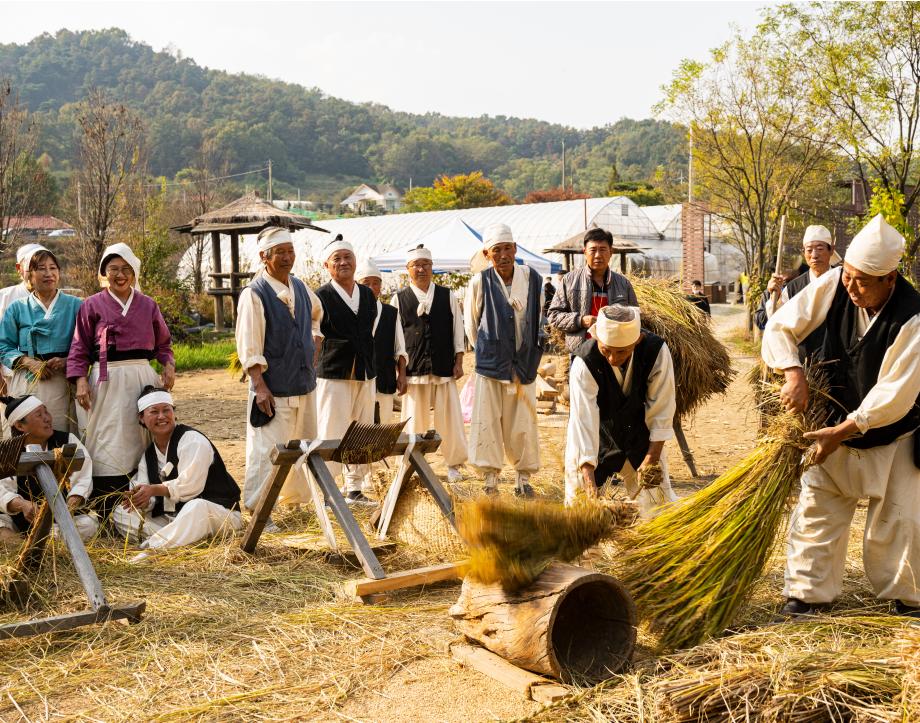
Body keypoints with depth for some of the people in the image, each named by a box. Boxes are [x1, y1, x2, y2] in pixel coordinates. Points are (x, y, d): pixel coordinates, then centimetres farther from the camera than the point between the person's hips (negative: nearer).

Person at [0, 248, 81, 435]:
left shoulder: (74, 305, 7)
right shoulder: (18, 308, 10)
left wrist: (66, 361, -13)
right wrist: (29, 362, -8)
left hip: (63, 382, -1)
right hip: (27, 382, 1)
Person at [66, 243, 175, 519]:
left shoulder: (148, 305, 11)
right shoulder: (92, 305, 4)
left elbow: (163, 342, 17)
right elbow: (79, 348, 3)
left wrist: (169, 365, -1)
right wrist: (80, 380, -10)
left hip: (143, 378, 3)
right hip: (107, 380, -3)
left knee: (143, 442, 5)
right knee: (109, 448, -3)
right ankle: (106, 515, 1)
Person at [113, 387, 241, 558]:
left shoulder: (192, 440, -10)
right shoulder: (148, 455, 13)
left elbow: (190, 485, -20)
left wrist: (155, 490, -26)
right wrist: (142, 500, -23)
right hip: (171, 517, 7)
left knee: (196, 506, -41)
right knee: (121, 513, -4)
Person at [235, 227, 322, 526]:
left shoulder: (301, 288, 8)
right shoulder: (254, 294, -13)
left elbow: (317, 312, 32)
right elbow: (249, 347, -17)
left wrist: (314, 340, 21)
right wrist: (259, 386, -22)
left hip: (304, 385, 7)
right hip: (273, 389, -7)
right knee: (267, 449, -7)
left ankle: (294, 499, 33)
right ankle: (257, 509, 4)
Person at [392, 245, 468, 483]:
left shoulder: (447, 296, 9)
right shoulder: (399, 299, 5)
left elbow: (458, 330, 10)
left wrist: (458, 362, 4)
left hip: (444, 368, 1)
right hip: (413, 369, -1)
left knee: (449, 418, 2)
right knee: (415, 419, 3)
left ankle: (454, 464, 16)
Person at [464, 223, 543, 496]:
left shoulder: (532, 279, -1)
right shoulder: (479, 282, -6)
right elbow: (471, 325, 7)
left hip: (524, 365, 1)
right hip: (490, 364, -1)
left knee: (523, 423, 7)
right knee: (487, 422, 0)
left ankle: (524, 479, 19)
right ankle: (490, 481, 9)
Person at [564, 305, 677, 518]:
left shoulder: (657, 351, -22)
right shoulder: (584, 363, -29)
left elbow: (662, 409, -15)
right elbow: (583, 419, -34)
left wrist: (652, 457, -15)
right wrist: (587, 474, -39)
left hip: (639, 436, 2)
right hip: (598, 439, -2)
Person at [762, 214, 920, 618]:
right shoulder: (832, 285, -16)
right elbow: (779, 328, -10)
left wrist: (841, 432, -28)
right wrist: (794, 376, -25)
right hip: (834, 425, 3)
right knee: (816, 509, 5)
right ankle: (807, 593, 16)